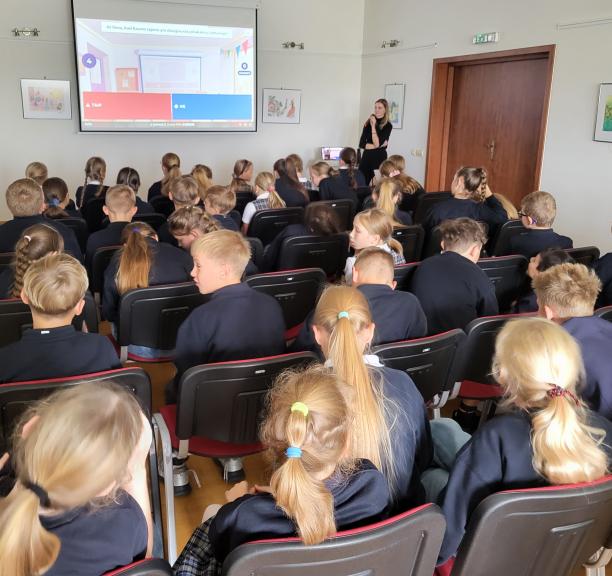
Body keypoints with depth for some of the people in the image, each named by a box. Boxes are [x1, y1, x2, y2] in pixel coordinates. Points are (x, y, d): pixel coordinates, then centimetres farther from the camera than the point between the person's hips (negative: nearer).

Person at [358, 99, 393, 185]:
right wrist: (377, 146, -9)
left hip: (379, 158, -3)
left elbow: (377, 143, -14)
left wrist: (373, 126, -14)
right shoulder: (368, 123, 6)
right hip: (366, 157, 3)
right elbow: (361, 144, 0)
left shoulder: (388, 126, -3)